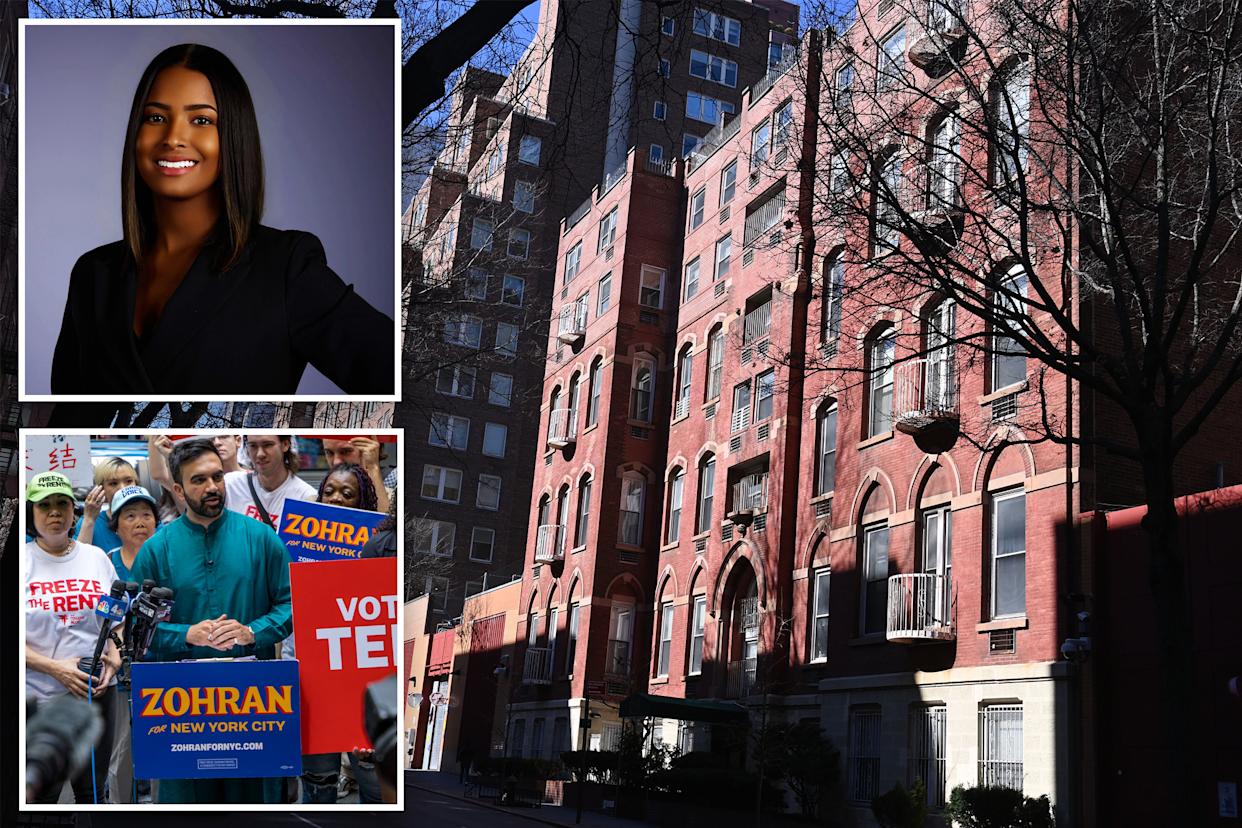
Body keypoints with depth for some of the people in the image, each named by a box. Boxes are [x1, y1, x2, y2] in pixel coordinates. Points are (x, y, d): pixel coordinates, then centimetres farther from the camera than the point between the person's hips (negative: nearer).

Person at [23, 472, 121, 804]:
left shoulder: (97, 558, 8)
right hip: (39, 699, -3)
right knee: (41, 793, 3)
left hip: (97, 692, 3)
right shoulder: (23, 562, -3)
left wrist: (114, 657, -4)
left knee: (92, 790, 11)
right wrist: (57, 668, -17)